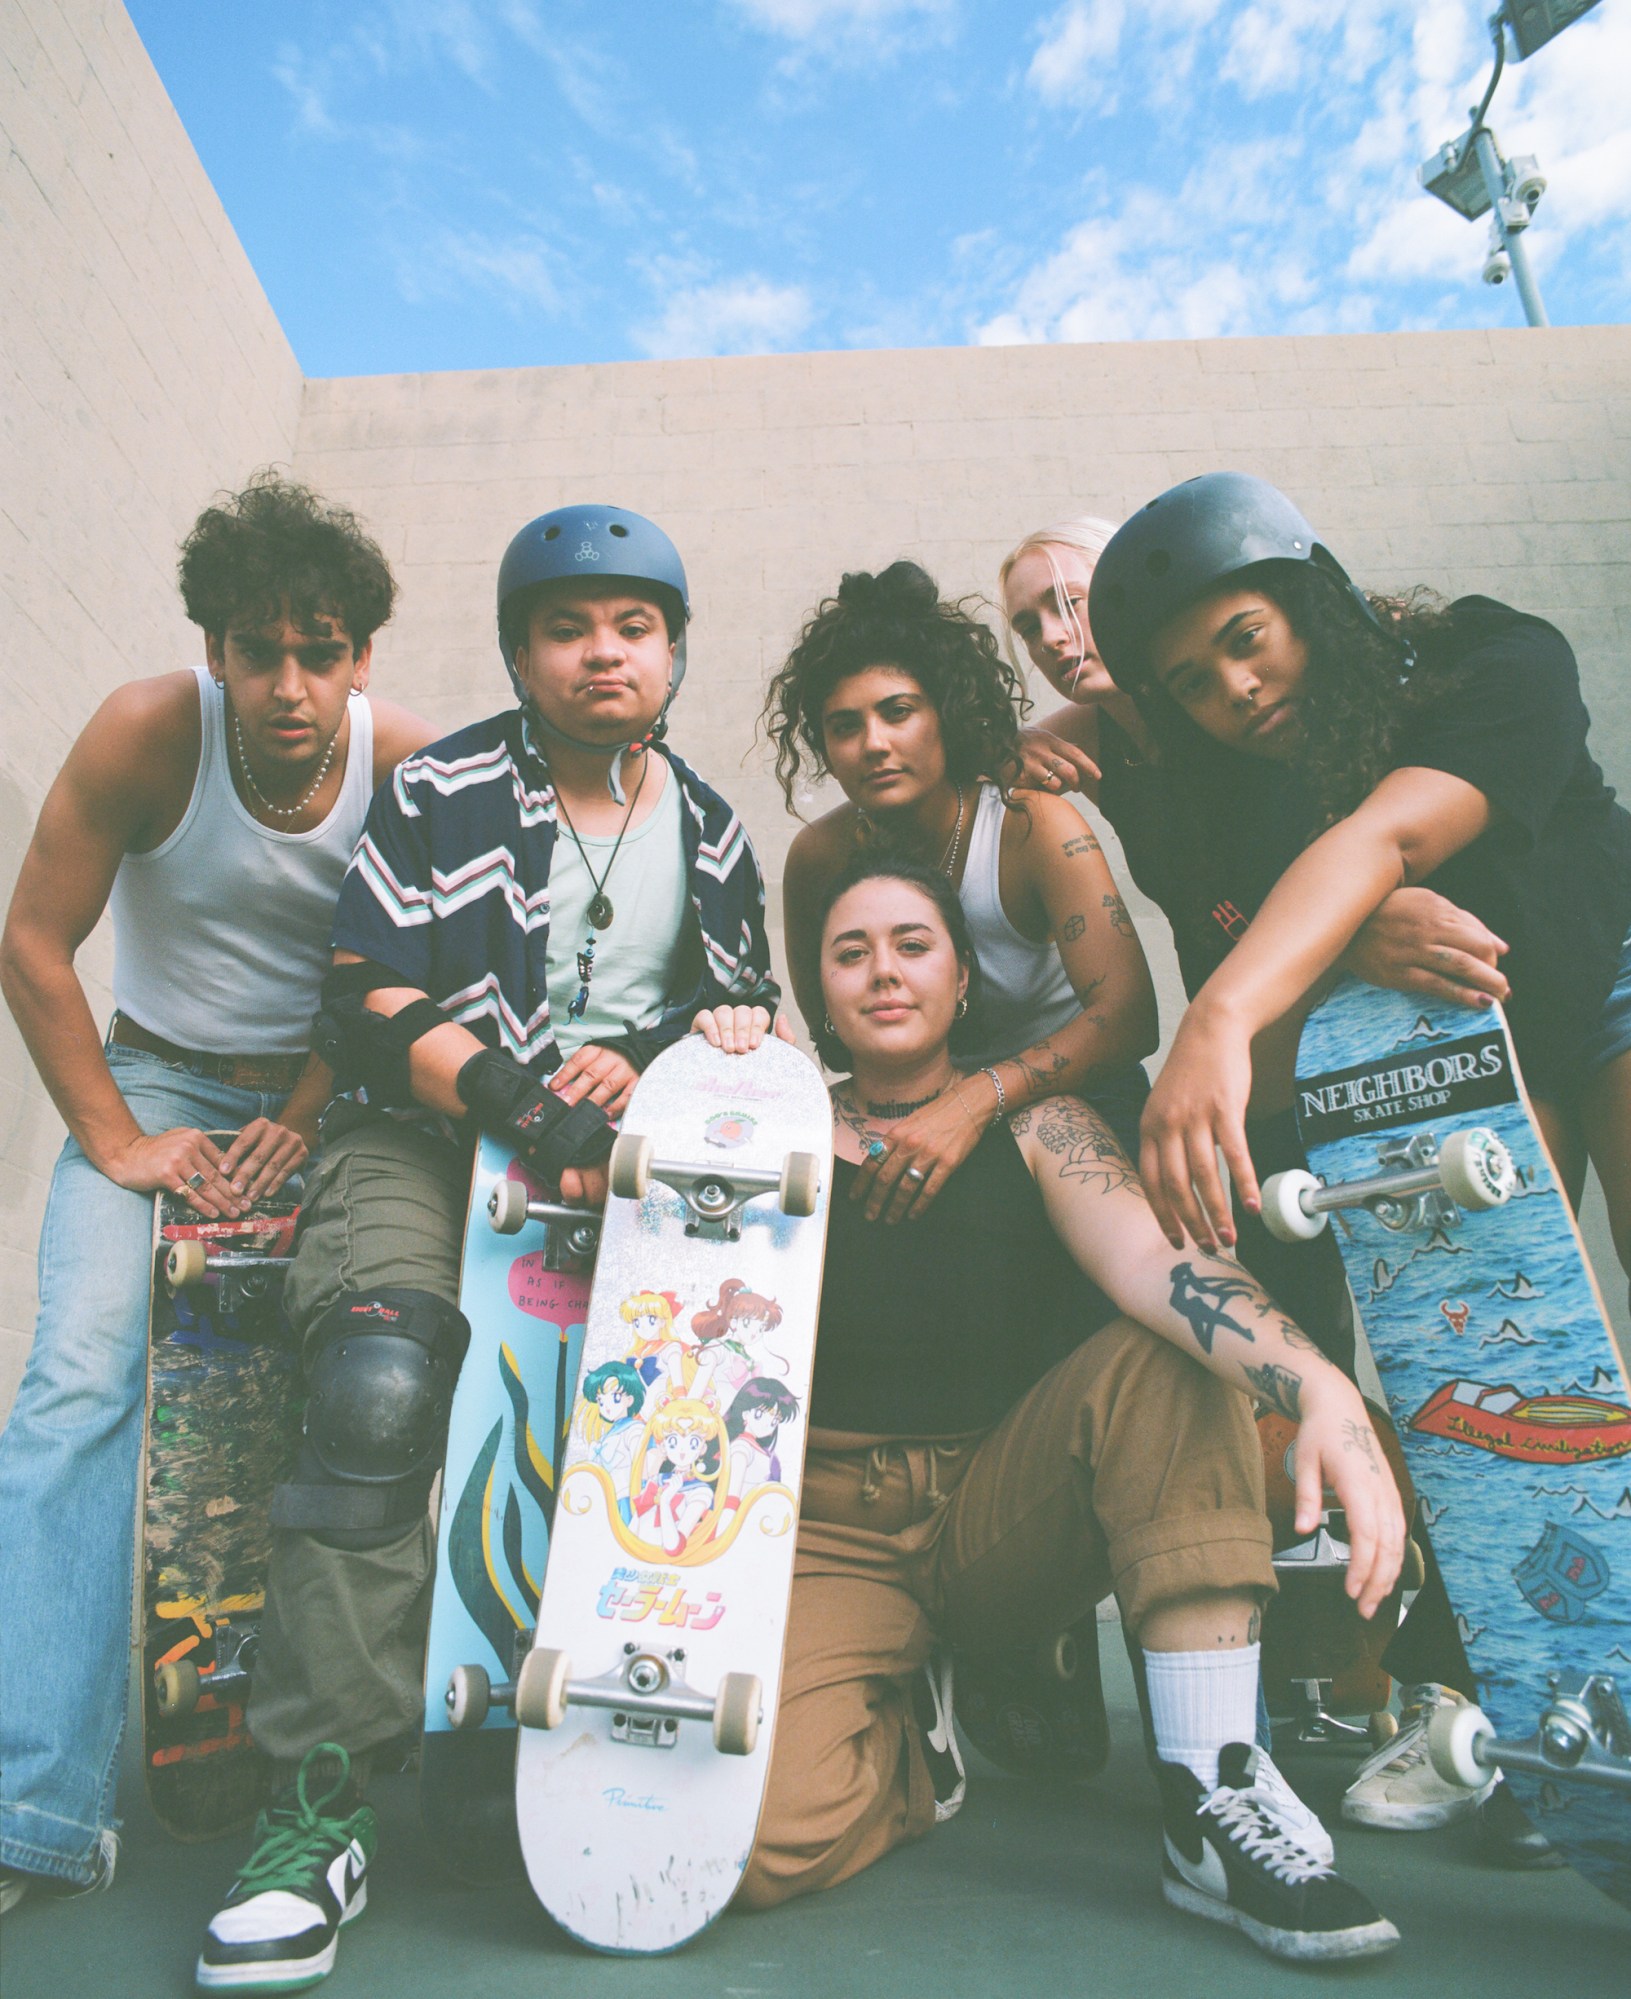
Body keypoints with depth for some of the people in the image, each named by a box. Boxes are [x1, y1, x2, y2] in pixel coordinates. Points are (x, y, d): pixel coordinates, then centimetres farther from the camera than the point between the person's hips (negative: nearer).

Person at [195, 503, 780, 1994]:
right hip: (428, 1141, -3)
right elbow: (368, 1001, -6)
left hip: (633, 1159, 4)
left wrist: (642, 1063, -5)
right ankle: (318, 1803, -16)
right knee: (379, 1388, -28)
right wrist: (521, 1105, -20)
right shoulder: (443, 792, 3)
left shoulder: (714, 833, 16)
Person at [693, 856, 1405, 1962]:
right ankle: (895, 1750, 11)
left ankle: (1213, 1791, -22)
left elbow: (1152, 1259, -16)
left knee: (1170, 1352, -25)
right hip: (827, 1527, 0)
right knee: (760, 1839, -24)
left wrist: (1322, 1386, -35)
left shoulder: (1035, 1128, 2)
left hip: (1006, 1515, 1)